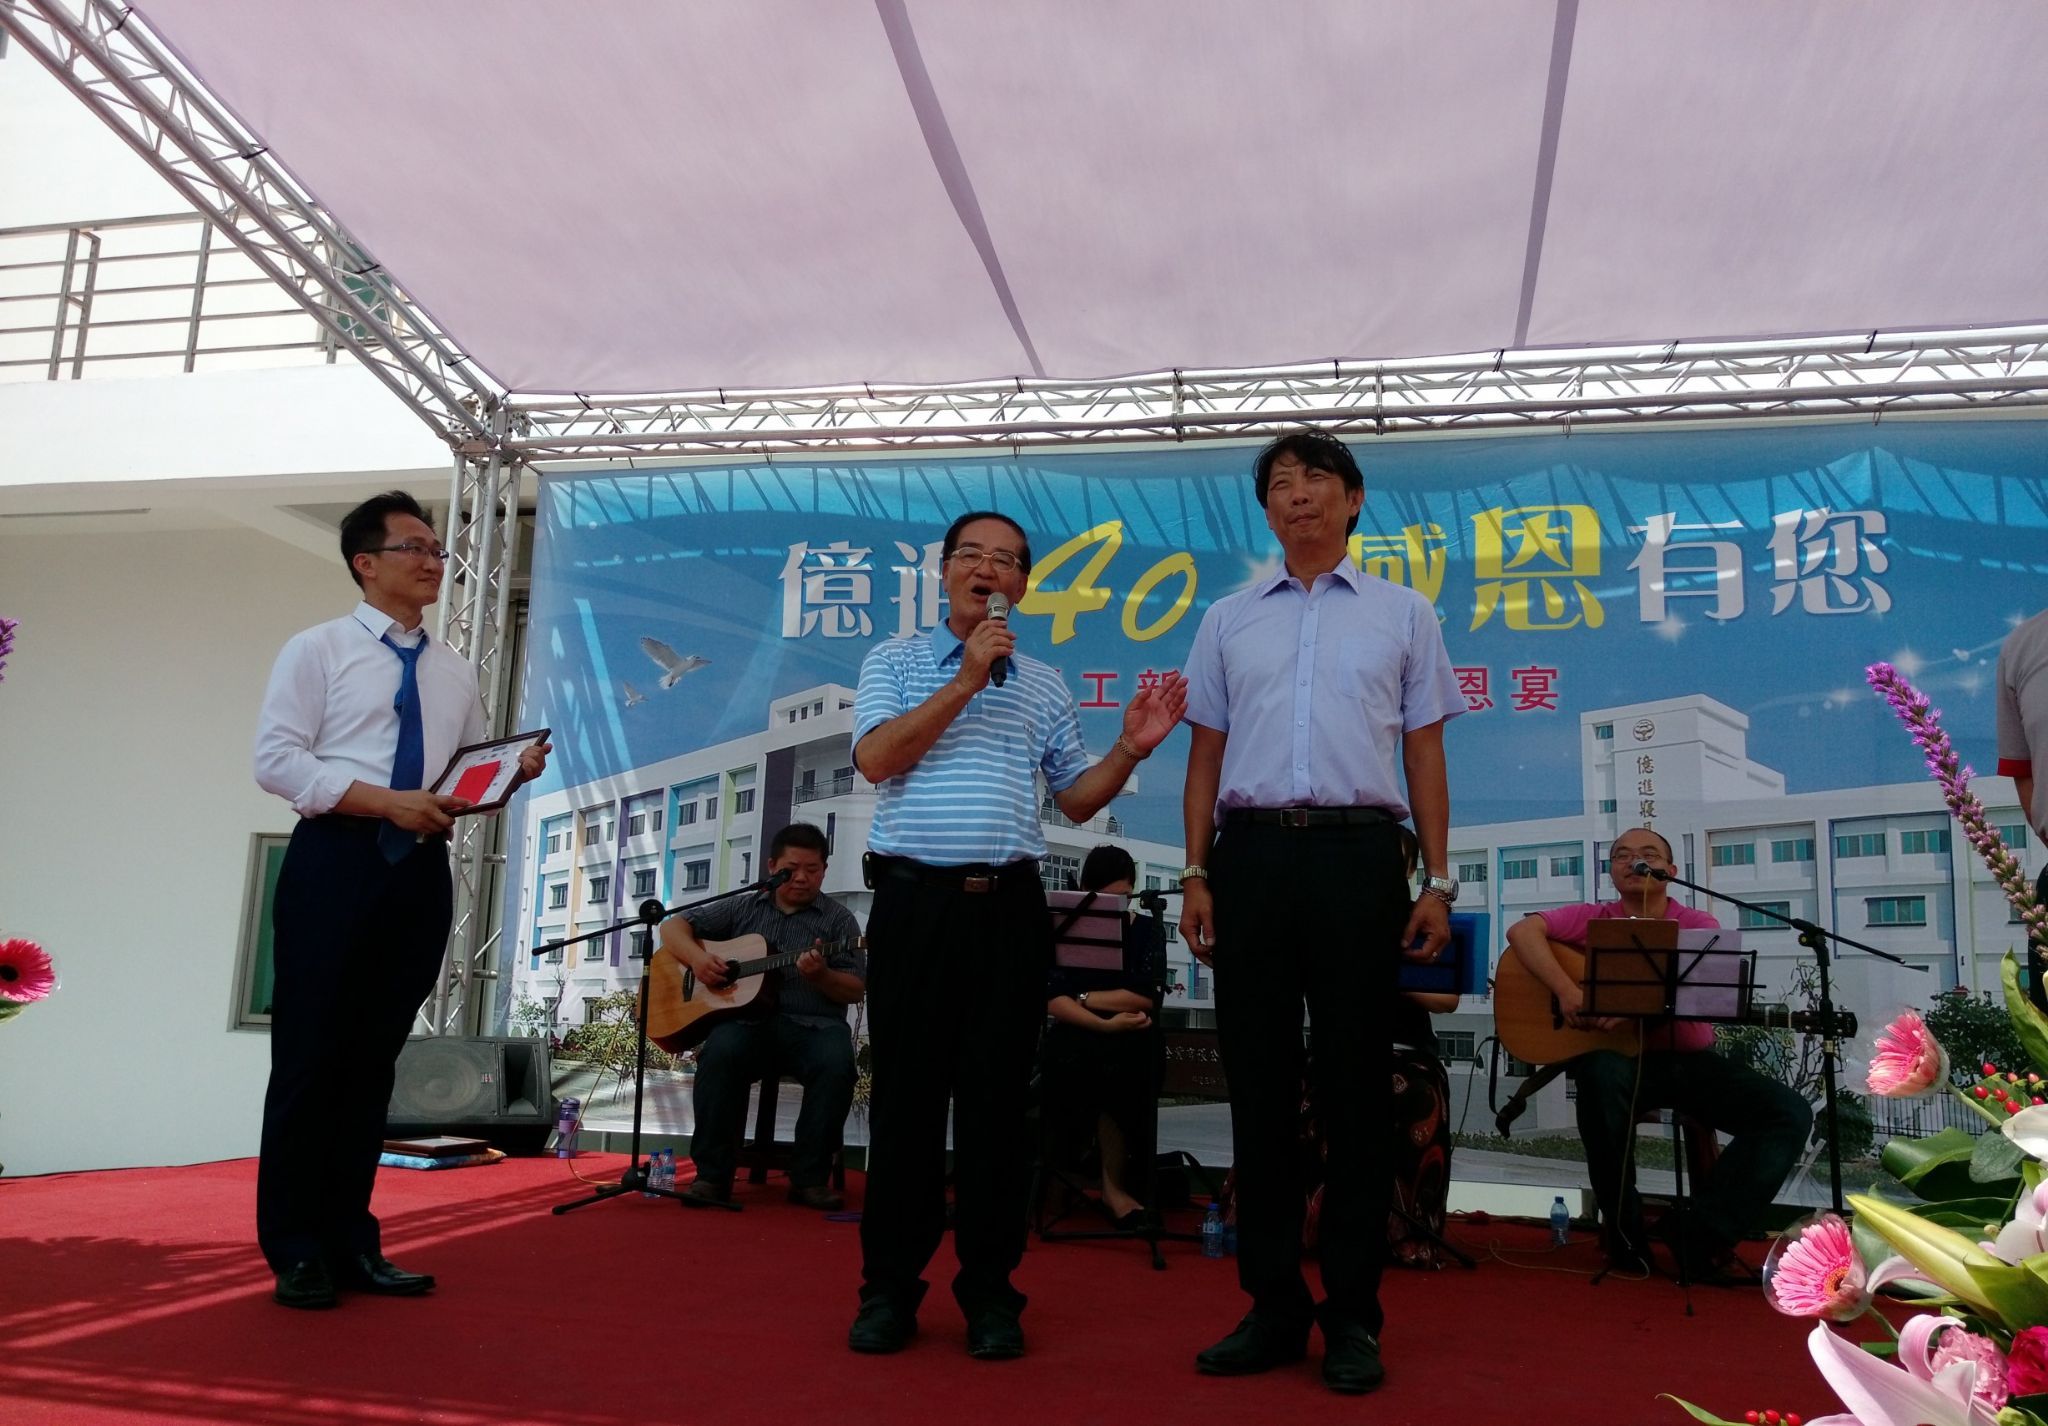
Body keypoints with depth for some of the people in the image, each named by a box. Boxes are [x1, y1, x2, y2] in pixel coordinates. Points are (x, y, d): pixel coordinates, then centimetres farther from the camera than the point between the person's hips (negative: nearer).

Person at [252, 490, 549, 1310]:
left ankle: (349, 1240, 19)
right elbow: (276, 760, -8)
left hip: (421, 869, 5)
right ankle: (295, 1248, 12)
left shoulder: (455, 673, 16)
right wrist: (387, 801, -18)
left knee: (375, 1057, 10)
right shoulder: (317, 650, 2)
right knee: (311, 1053, 0)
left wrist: (513, 773, -8)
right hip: (335, 860, -4)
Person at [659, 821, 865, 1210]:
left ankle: (809, 1177, -19)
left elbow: (856, 990, 4)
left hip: (812, 1026, 0)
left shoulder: (838, 920, 12)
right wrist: (697, 957, -4)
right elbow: (673, 927, 17)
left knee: (836, 1061, -34)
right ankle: (712, 1174, -22)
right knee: (721, 1051, -34)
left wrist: (821, 976, -17)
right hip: (745, 1019, 1)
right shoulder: (742, 909, 17)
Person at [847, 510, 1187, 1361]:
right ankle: (890, 1285, 15)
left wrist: (1131, 750, -1)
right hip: (915, 900, -1)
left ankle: (990, 1289, 14)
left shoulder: (1044, 686, 15)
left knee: (997, 1099, 4)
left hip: (1009, 907, 2)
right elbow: (875, 759, -8)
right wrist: (966, 681, -11)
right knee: (906, 1094, 3)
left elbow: (1075, 800, 16)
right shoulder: (895, 662, 9)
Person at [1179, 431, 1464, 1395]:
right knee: (1259, 1081, 4)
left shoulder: (1403, 614, 12)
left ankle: (1352, 1315, 11)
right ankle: (1273, 1306, 15)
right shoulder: (1228, 621, 15)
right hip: (1250, 854, 2)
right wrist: (1197, 874, 3)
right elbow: (1205, 755, 13)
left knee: (1355, 1086, 1)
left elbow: (1424, 755, 9)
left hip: (1358, 854, -1)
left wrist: (1437, 882, 1)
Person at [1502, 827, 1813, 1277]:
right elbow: (1522, 931, -13)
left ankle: (1702, 1236, -14)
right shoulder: (1593, 919, 3)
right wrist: (1567, 992, -27)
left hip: (1689, 1059, 2)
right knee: (1603, 1074, -38)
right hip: (1619, 1055, -2)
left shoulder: (1698, 926, 3)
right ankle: (1623, 1230, -19)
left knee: (1789, 1113, -17)